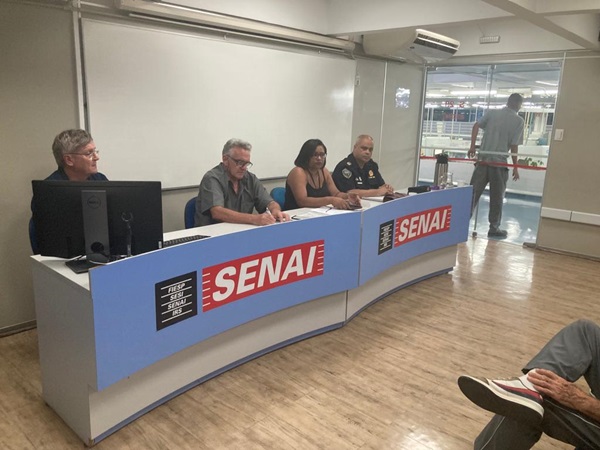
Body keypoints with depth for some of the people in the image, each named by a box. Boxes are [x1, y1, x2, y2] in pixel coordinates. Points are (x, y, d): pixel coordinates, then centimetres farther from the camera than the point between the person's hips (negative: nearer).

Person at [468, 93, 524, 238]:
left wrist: (472, 146, -1)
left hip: (483, 159, 3)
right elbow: (514, 145, -5)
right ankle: (494, 228, 13)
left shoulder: (491, 113, 8)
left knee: (473, 192, 7)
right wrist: (515, 167, 1)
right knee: (496, 197, 6)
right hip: (500, 162, -3)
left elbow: (476, 126, -4)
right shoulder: (519, 121, -1)